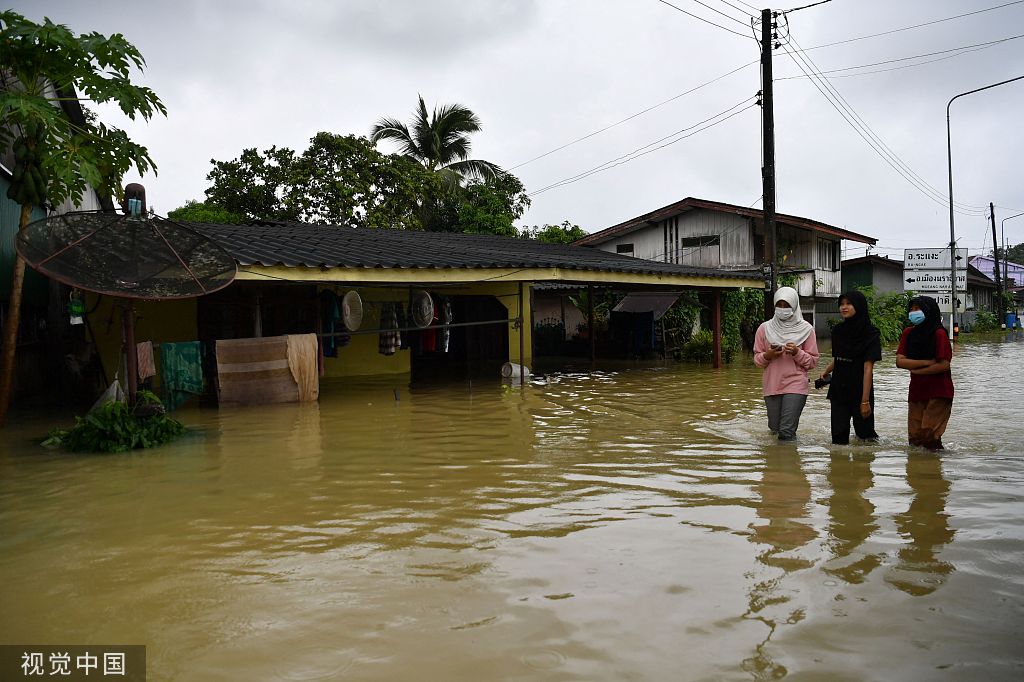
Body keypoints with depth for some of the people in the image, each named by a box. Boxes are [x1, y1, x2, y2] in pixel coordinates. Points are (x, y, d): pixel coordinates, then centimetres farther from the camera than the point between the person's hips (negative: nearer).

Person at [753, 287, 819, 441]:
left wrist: (797, 353, -14)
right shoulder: (765, 328, 5)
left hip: (796, 384, -3)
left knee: (786, 432, -12)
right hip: (771, 385, 3)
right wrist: (767, 355, -11)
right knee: (774, 428, 11)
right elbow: (757, 359, 9)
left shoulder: (805, 329, 0)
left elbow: (813, 361, 3)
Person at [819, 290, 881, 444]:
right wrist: (826, 371, 3)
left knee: (864, 432, 5)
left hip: (859, 391, -4)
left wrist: (865, 401, -16)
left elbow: (868, 369, -13)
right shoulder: (838, 331, 6)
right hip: (838, 391, 4)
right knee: (839, 436, 2)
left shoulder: (870, 334, -9)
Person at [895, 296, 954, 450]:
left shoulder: (939, 334, -12)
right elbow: (899, 361, -5)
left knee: (928, 434, -9)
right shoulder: (908, 333, 3)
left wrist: (916, 370, -9)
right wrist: (927, 362, -15)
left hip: (939, 392, -5)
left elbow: (944, 365, -17)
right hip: (916, 391, 5)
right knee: (914, 437, 7)